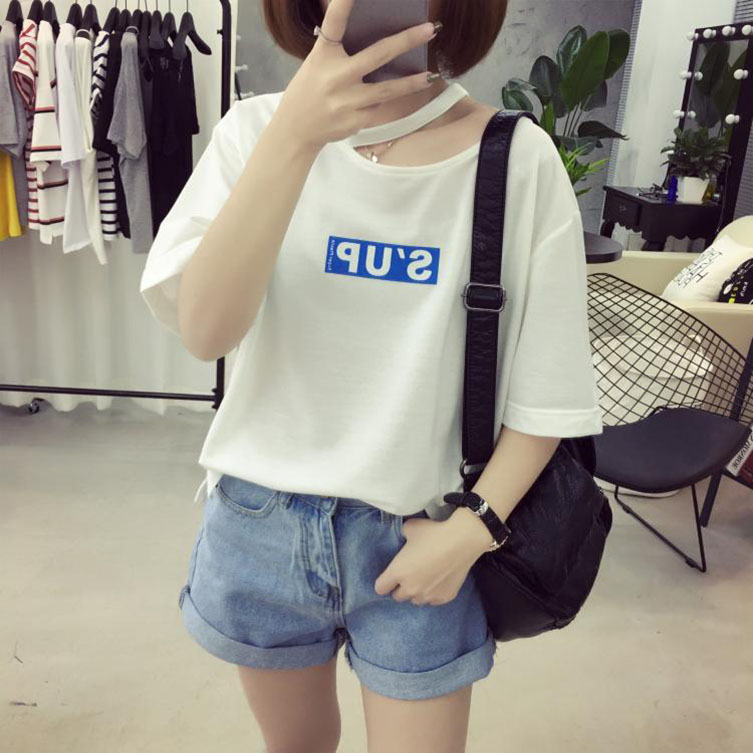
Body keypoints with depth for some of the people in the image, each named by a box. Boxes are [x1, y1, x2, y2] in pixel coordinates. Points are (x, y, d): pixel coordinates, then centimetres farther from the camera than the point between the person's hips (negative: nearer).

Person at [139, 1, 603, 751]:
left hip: (419, 535, -1)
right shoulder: (257, 129, -7)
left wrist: (470, 530, -12)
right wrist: (294, 136, -30)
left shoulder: (519, 158, -10)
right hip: (259, 523, 2)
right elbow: (203, 331, -21)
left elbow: (546, 391, -5)